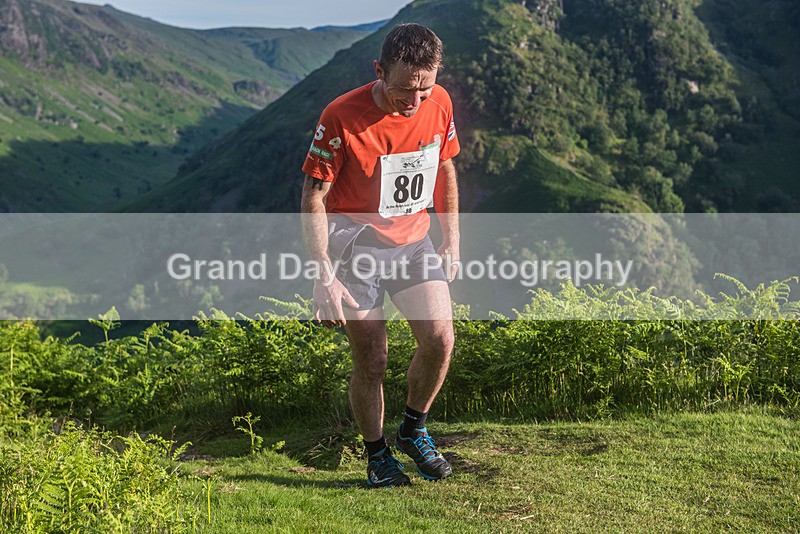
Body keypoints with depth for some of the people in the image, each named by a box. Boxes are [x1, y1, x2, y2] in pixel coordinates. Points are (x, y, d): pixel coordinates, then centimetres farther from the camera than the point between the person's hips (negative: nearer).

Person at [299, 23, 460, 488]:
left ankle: (414, 430, 15)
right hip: (355, 241, -4)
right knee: (372, 360, -4)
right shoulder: (342, 117, -19)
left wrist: (452, 238, 10)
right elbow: (314, 198, -14)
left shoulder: (439, 103, -4)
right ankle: (377, 454, 19)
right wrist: (325, 278, -20)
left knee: (440, 339, -12)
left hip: (413, 239, 4)